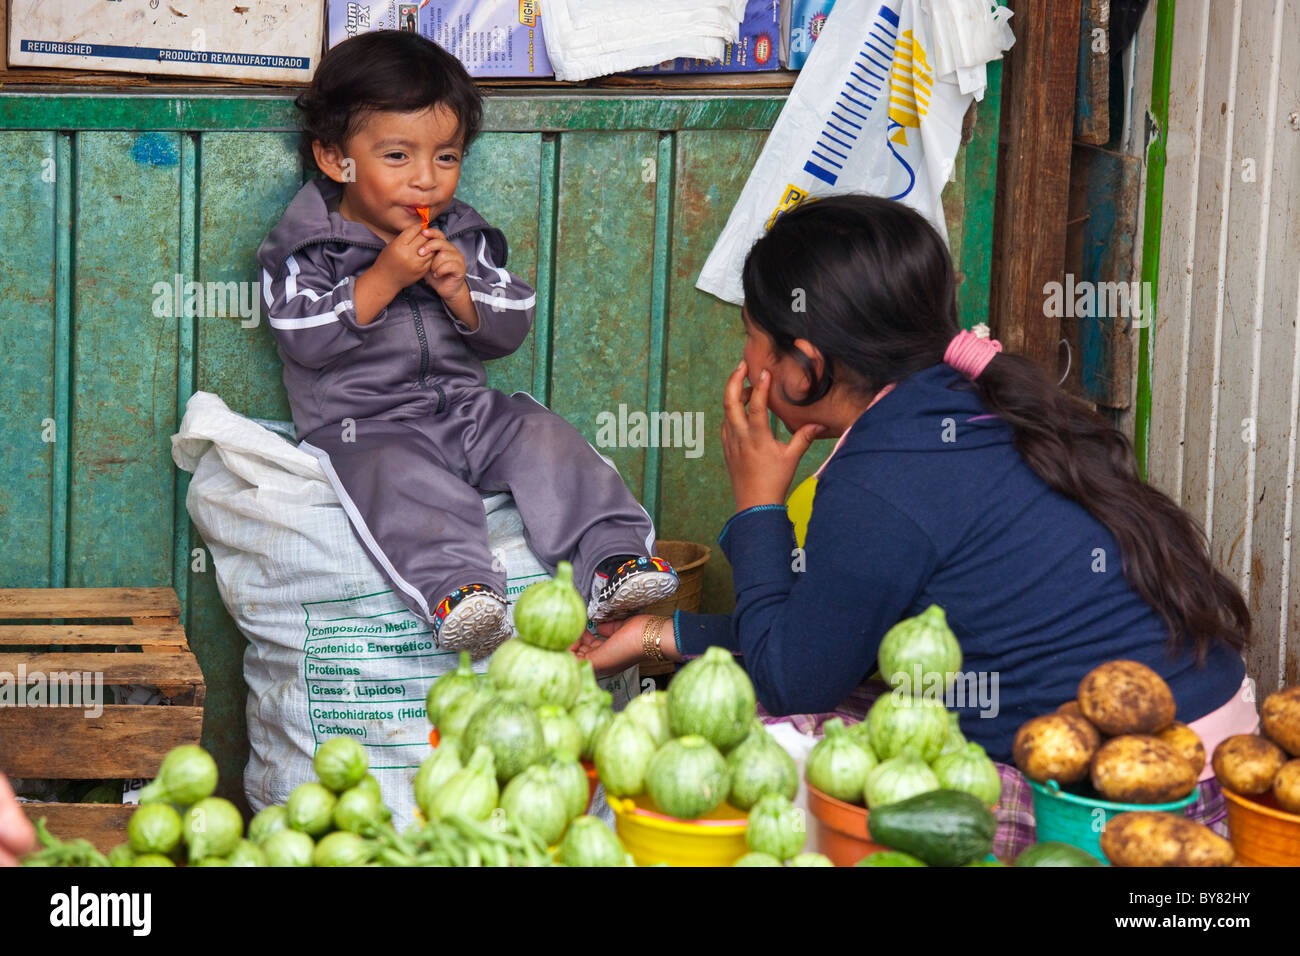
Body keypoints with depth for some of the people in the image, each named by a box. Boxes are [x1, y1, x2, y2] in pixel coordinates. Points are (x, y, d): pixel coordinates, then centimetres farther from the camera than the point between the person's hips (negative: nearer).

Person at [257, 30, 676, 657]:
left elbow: (510, 330, 9)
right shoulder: (307, 244, -2)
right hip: (363, 428, -4)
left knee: (543, 438, -18)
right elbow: (304, 339, -15)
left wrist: (460, 293, -11)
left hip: (468, 411, 5)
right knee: (406, 479, -34)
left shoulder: (464, 236, 10)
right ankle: (456, 588, -52)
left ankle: (613, 558, -25)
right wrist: (382, 278, -19)